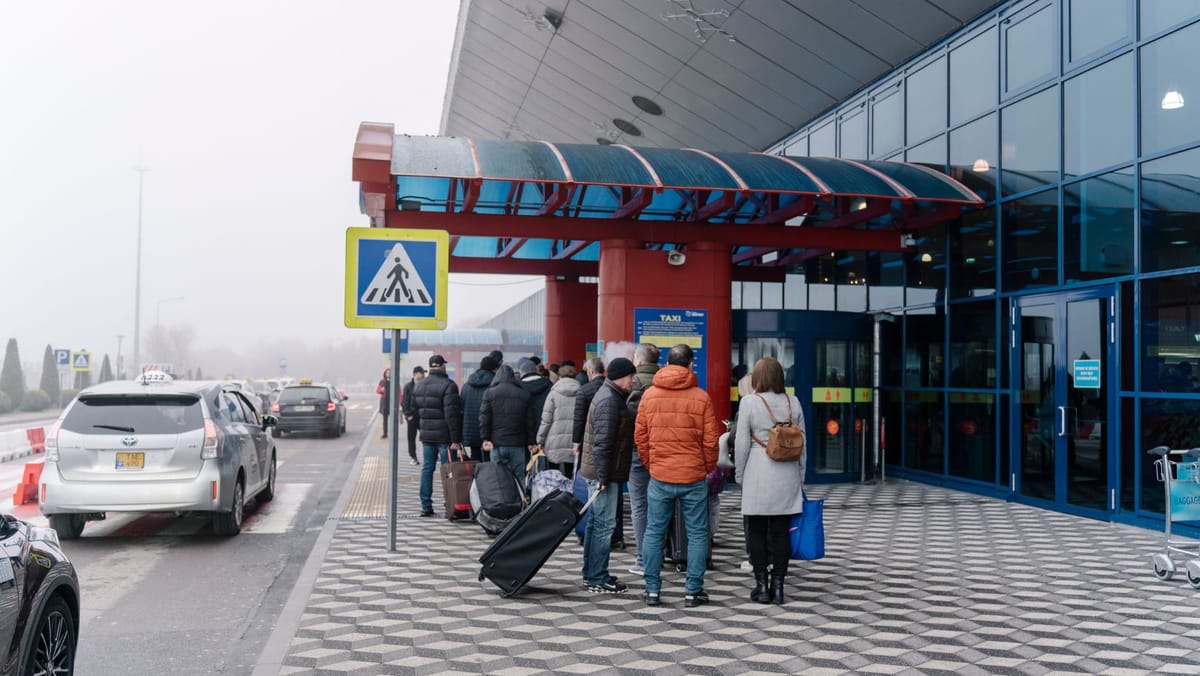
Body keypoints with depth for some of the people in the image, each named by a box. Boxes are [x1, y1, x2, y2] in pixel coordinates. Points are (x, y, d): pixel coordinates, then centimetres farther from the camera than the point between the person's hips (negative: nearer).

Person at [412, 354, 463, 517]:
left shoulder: (418, 386, 10)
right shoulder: (448, 385, -14)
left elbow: (415, 411, 15)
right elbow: (452, 414, -18)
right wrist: (456, 439, -16)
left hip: (426, 435, 6)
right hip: (444, 435, -6)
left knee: (427, 468, 11)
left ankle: (426, 506, 12)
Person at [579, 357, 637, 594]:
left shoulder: (611, 396, 16)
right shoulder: (609, 400, -17)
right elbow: (602, 442, -23)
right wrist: (604, 477, -22)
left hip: (600, 472, 11)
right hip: (602, 473, -11)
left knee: (596, 521, 16)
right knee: (605, 524, -6)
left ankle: (591, 572, 26)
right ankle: (598, 579, -1)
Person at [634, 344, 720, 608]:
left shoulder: (649, 395, 2)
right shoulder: (701, 397, -5)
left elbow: (640, 436, 5)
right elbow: (710, 440, -3)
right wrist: (708, 468, 12)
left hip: (659, 477, 2)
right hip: (694, 477, -2)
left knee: (654, 533, 11)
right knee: (697, 534, 8)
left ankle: (652, 590, 15)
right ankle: (693, 592, 10)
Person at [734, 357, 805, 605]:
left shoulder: (749, 403, -6)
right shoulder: (793, 403, 5)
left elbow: (742, 443, -6)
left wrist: (740, 475, 6)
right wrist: (800, 476, 18)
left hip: (758, 478, -3)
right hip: (787, 477, 3)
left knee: (757, 532, 5)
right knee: (781, 532, 7)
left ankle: (761, 585, 8)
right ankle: (778, 586, 11)